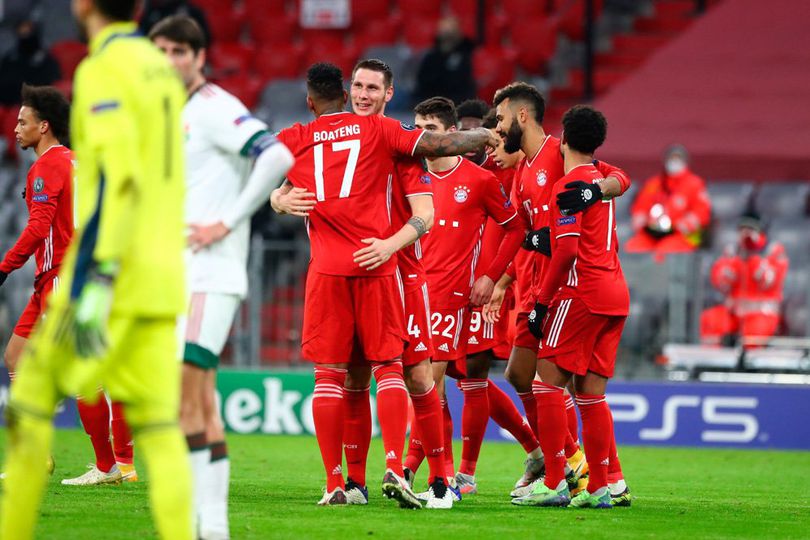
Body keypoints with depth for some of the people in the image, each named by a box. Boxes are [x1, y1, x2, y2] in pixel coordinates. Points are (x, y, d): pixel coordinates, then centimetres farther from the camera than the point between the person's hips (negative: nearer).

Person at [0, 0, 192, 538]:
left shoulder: (103, 69, -8)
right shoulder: (162, 69, 17)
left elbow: (114, 177, -18)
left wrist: (91, 285, -22)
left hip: (113, 273, -7)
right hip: (163, 281, 7)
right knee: (160, 427, -1)